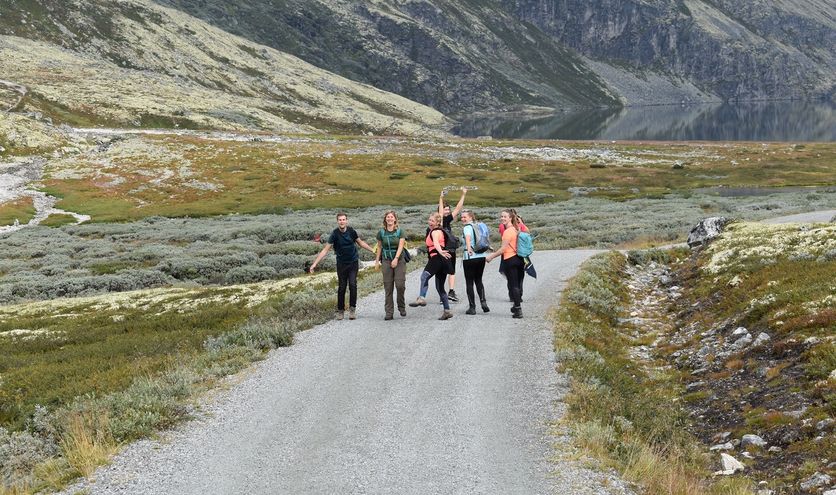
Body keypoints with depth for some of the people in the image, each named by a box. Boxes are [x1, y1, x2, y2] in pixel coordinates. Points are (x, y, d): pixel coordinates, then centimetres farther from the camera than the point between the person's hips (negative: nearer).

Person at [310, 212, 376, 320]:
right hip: (341, 264, -1)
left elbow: (360, 242, 13)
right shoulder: (335, 234, -12)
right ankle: (340, 310, 15)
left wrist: (373, 250, 13)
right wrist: (315, 264, -18)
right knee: (342, 287, 3)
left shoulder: (351, 231, -5)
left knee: (352, 285, -10)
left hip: (353, 262, 1)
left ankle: (352, 308, -2)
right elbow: (325, 250, -13)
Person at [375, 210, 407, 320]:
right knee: (388, 287, -1)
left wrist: (396, 259, -18)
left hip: (399, 260, -1)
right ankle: (389, 312, 2)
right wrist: (377, 260, 10)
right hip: (386, 261, 2)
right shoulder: (381, 232, 6)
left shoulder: (399, 231, 0)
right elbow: (379, 246, 13)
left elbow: (400, 246, -7)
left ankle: (402, 307, 12)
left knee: (400, 284, -10)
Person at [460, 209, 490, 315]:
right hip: (481, 256, 7)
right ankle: (483, 301, 2)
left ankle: (472, 307, 3)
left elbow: (468, 236, -29)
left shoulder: (467, 227, -8)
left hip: (470, 257, -7)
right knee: (478, 280, 19)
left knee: (469, 282, 2)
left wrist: (468, 248, -42)